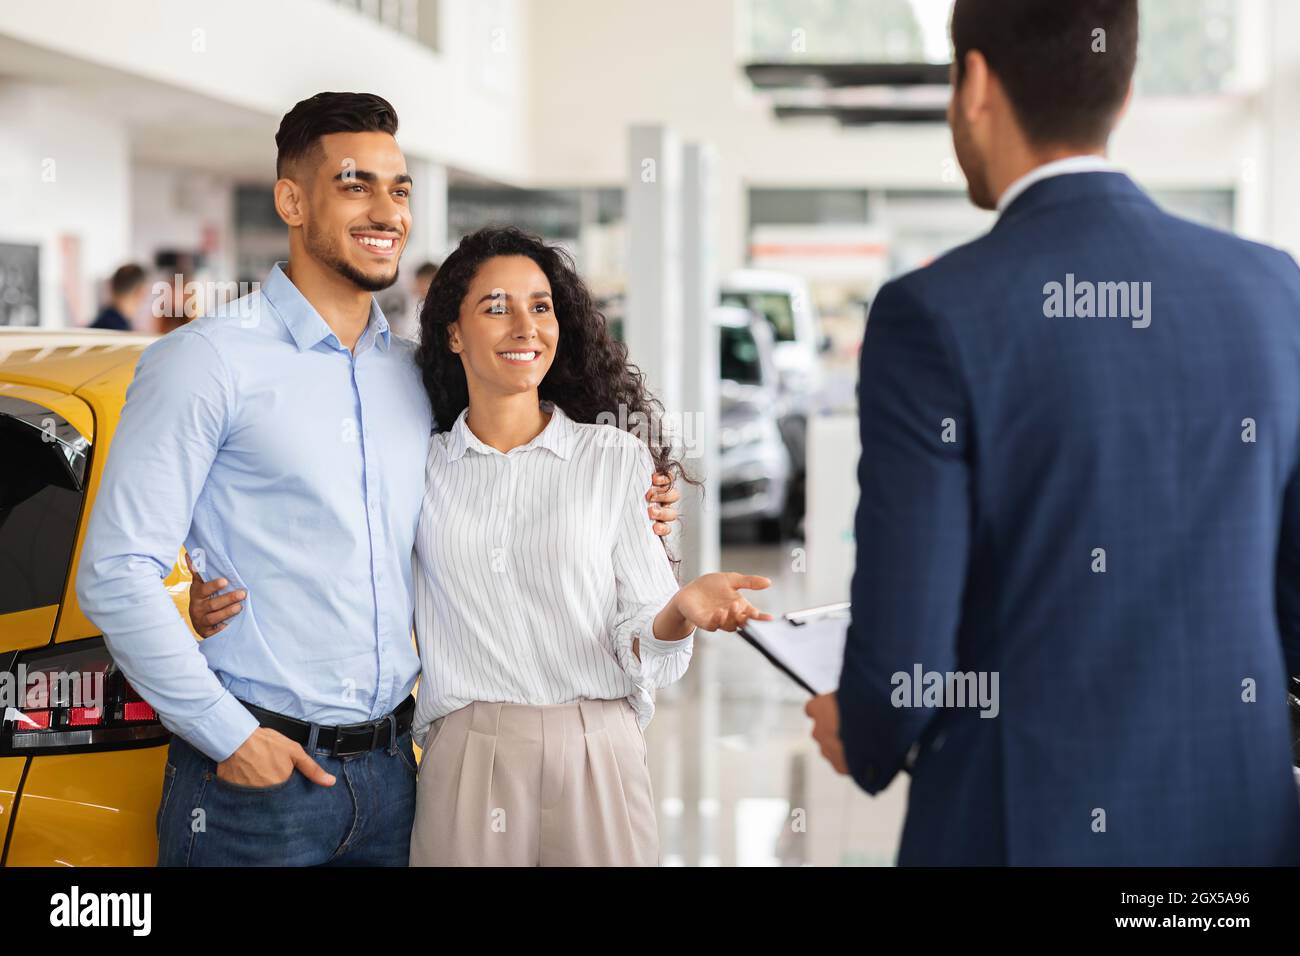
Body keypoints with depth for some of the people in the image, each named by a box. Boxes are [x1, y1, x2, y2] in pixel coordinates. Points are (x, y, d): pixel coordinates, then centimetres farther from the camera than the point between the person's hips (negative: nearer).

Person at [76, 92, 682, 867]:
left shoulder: (418, 375, 11)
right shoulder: (208, 362, -6)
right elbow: (117, 574, -10)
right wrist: (228, 735, -14)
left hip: (389, 772, 5)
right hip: (255, 773, -5)